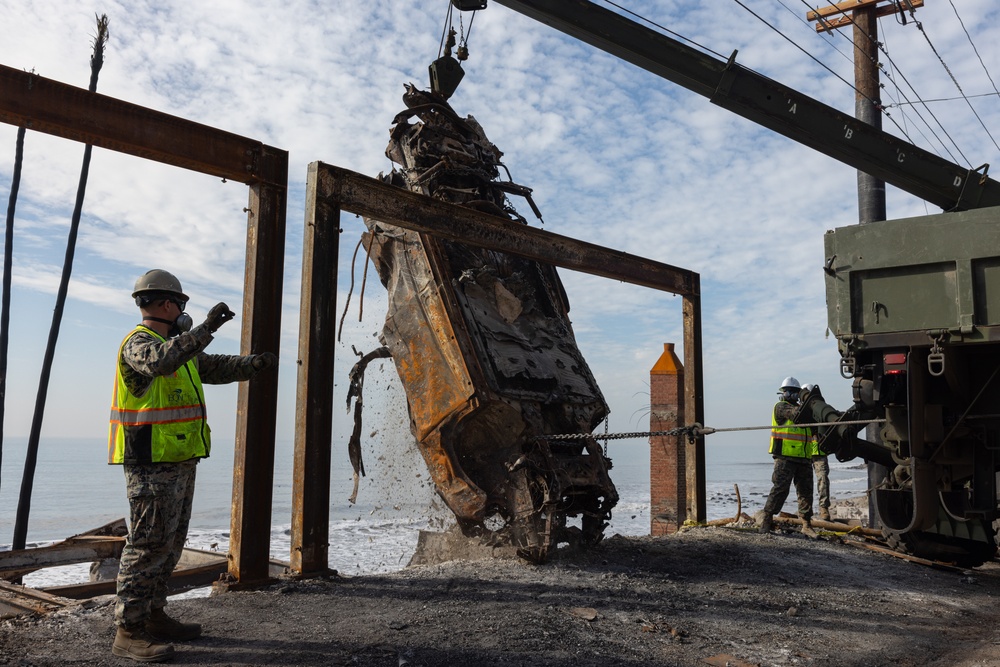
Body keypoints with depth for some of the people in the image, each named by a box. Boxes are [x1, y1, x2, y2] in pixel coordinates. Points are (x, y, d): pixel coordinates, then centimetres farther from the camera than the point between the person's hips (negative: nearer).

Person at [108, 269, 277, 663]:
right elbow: (161, 360, -35)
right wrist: (205, 328, -39)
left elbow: (215, 369, 30)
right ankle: (129, 632, -1)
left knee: (170, 544, 15)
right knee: (148, 544, -8)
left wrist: (254, 363, 19)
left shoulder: (178, 347, 19)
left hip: (180, 462, 10)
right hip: (151, 464, -10)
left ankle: (154, 618, 26)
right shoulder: (138, 343, -11)